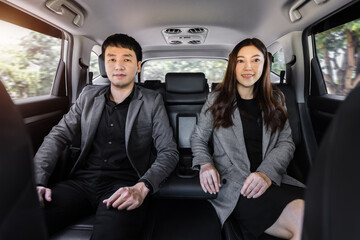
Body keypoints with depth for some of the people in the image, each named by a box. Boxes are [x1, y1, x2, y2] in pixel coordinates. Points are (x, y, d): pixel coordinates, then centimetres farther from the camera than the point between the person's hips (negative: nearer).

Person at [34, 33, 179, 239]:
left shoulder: (152, 101, 4)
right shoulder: (89, 96, 14)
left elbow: (169, 151, -2)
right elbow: (58, 136, 11)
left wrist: (141, 188, -19)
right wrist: (38, 181, -6)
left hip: (125, 186, -2)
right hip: (83, 182, 3)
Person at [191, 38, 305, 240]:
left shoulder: (275, 99, 14)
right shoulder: (217, 100, 7)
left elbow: (286, 143, 7)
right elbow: (198, 138, 14)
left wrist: (267, 172, -12)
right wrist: (205, 164, -7)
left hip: (273, 179, 4)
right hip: (233, 183, -3)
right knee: (303, 220, -27)